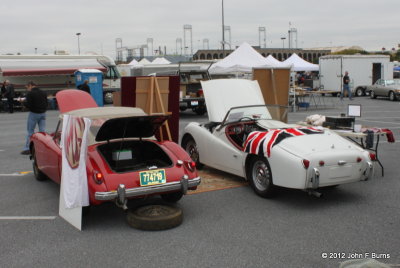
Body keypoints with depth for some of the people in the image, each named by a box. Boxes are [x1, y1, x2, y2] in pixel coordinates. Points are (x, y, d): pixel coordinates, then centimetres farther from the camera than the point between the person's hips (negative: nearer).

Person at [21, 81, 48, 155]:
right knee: (43, 131, 7)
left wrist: (23, 102, 0)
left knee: (30, 131, 5)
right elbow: (46, 104, 10)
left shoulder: (30, 93, -12)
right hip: (43, 113, 5)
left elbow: (28, 105, -17)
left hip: (33, 114, -5)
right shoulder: (43, 93, 7)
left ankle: (28, 148, 8)